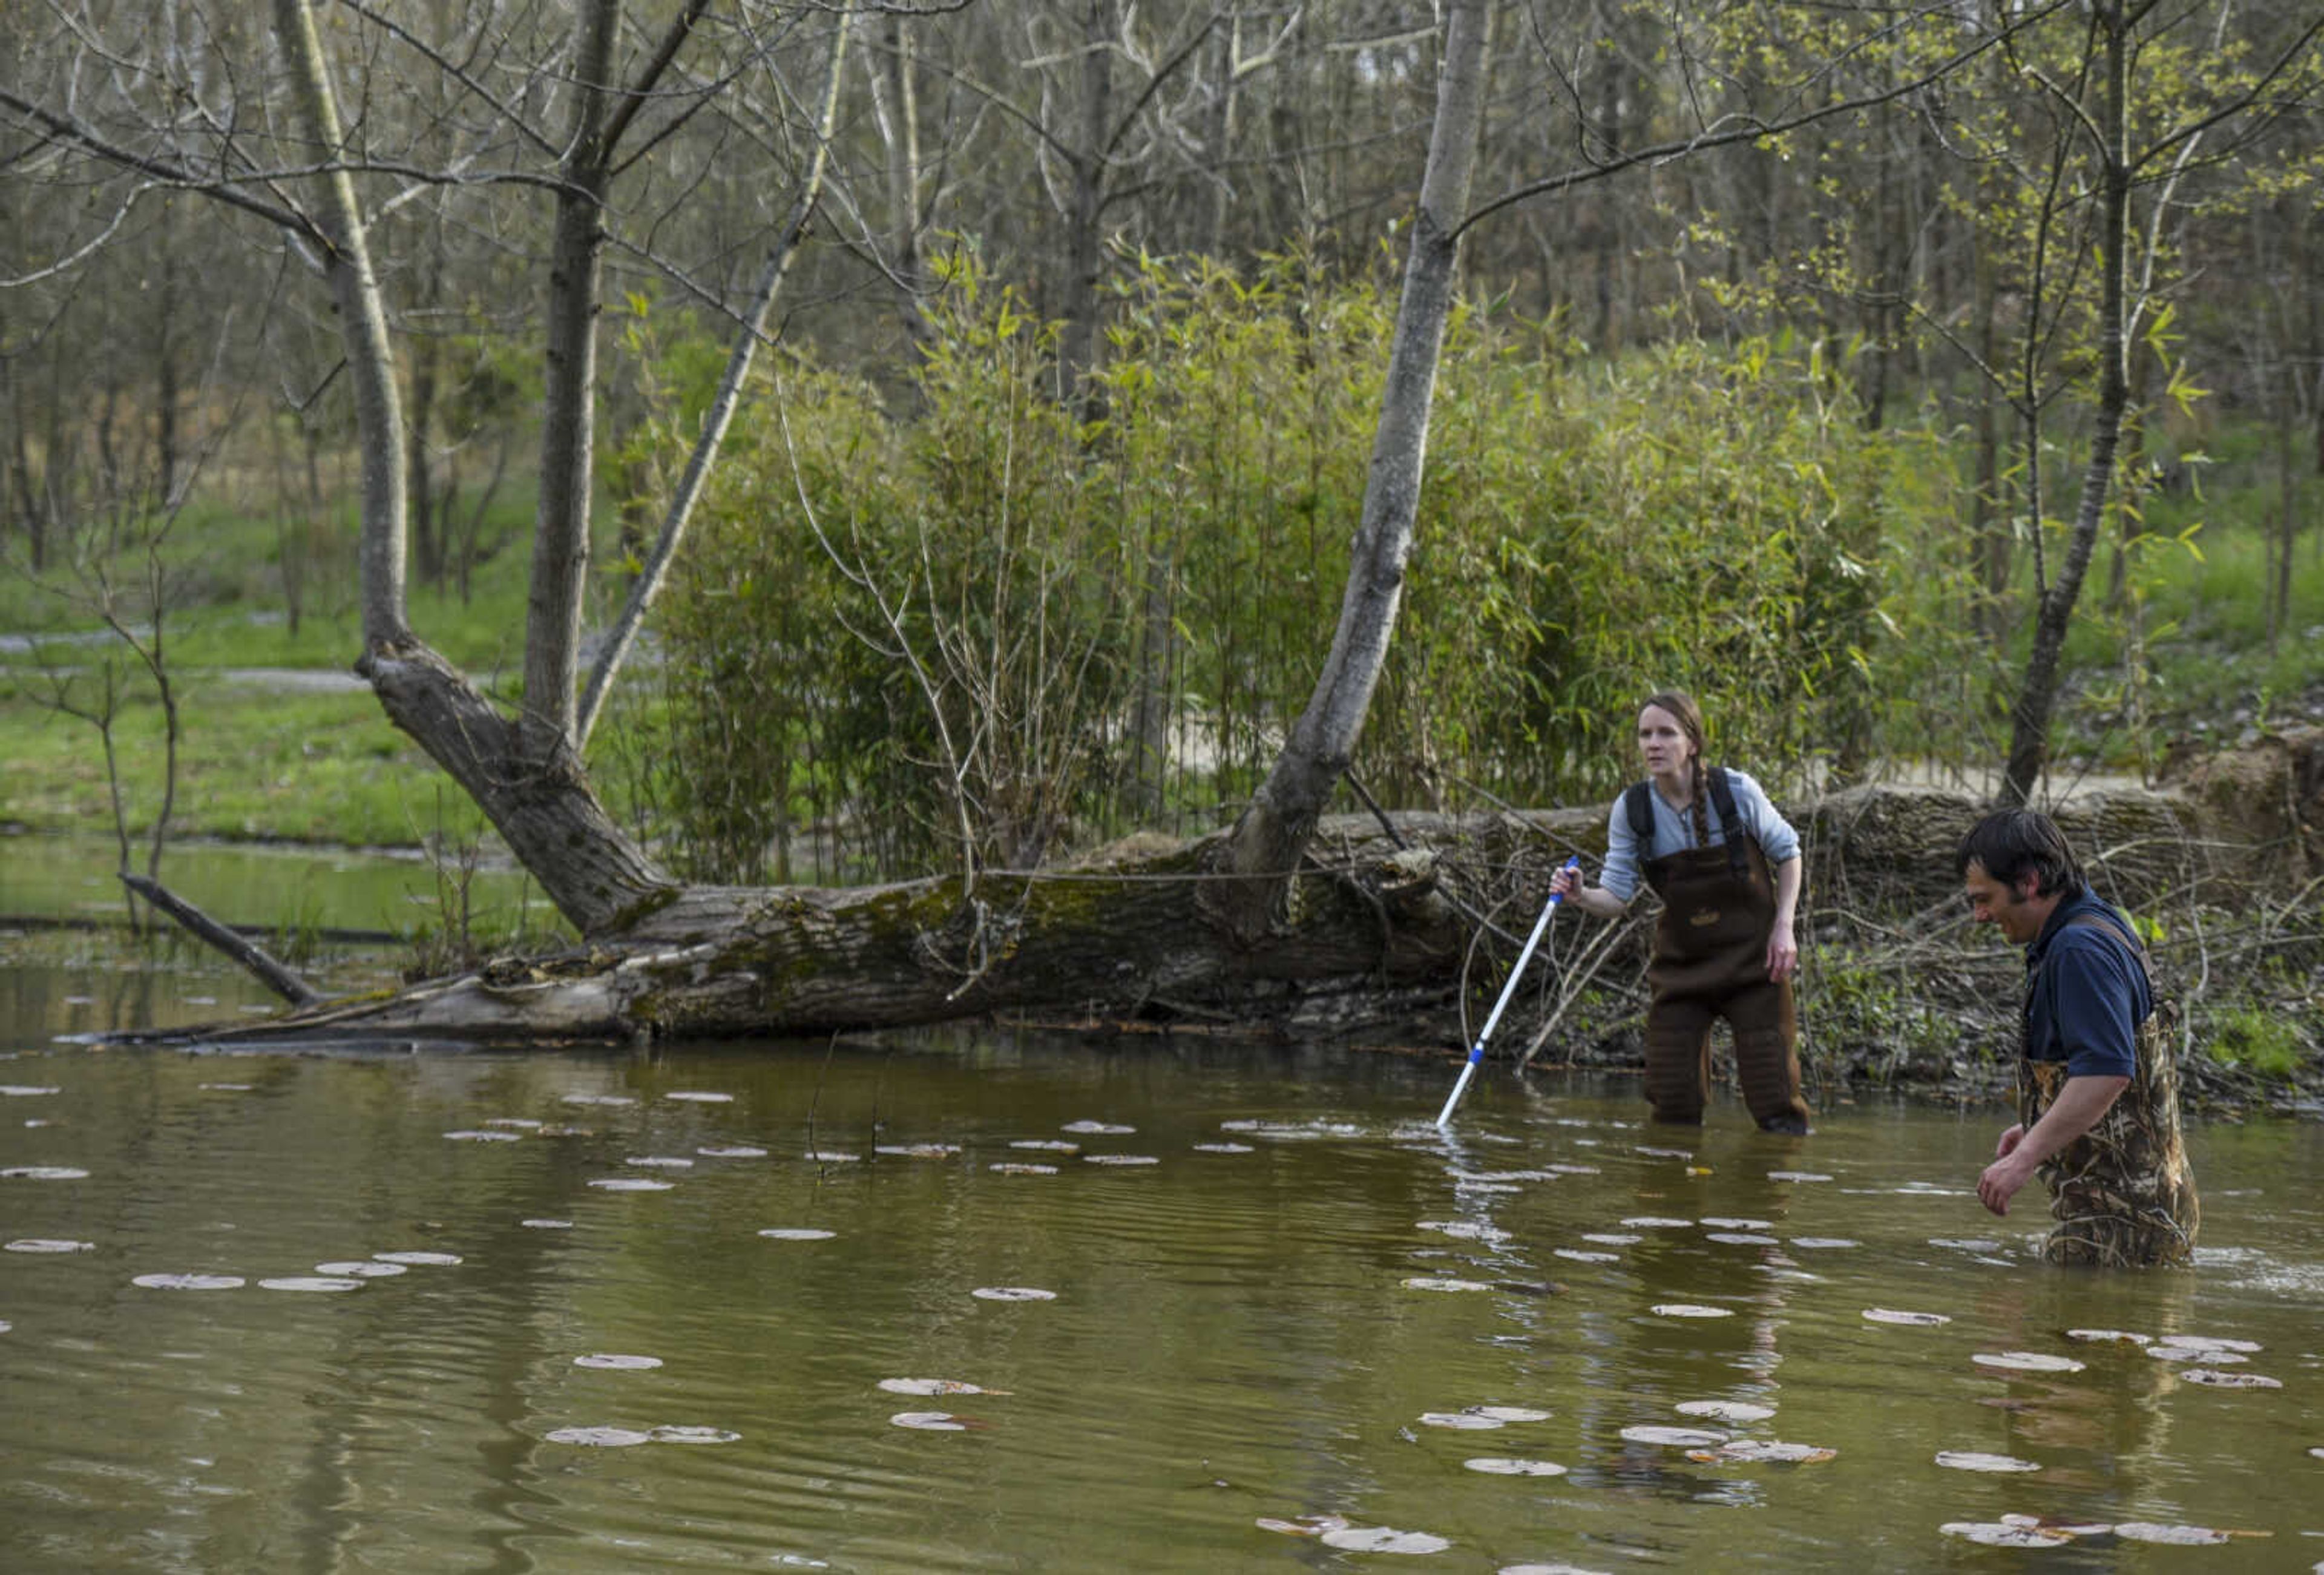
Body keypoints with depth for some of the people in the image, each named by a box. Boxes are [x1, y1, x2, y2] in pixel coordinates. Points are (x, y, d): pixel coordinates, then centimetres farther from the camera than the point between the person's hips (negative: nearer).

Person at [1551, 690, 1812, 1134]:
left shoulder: (1736, 792, -14)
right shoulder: (1632, 810, -9)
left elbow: (1786, 851, 2)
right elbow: (1617, 896, -8)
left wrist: (1784, 926, -7)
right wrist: (1582, 897, -30)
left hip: (1752, 958, -2)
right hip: (1681, 962, 2)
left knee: (1773, 1100, -7)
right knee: (1671, 1099, -2)